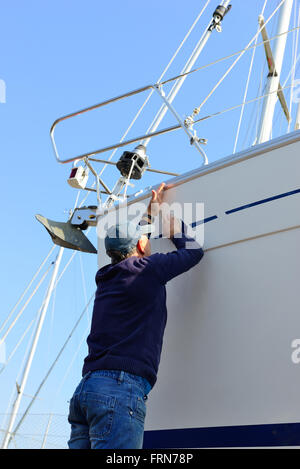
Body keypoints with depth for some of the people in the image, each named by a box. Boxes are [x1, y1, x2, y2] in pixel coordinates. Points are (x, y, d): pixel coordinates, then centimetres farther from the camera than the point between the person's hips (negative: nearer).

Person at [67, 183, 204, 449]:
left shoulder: (106, 276, 22)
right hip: (121, 387, -8)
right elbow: (194, 252, 14)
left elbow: (129, 247, 43)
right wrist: (177, 233, 35)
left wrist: (153, 210, 51)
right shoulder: (146, 269, 0)